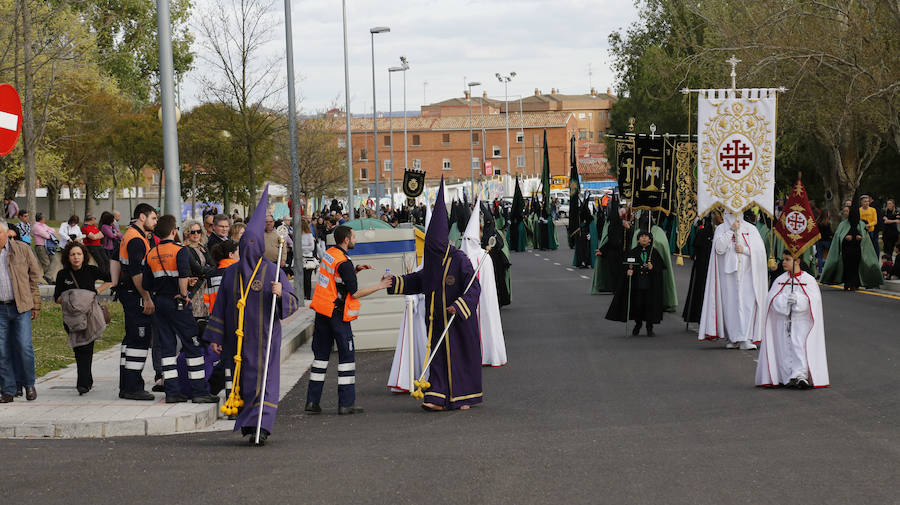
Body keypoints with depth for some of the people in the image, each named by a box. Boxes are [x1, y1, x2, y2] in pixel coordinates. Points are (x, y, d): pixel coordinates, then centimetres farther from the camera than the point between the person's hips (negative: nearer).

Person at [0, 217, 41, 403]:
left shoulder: (22, 249, 3)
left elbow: (35, 275, 9)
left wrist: (35, 304, 6)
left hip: (21, 306, -1)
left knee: (24, 346, -9)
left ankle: (29, 384, 12)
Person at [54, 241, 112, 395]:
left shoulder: (91, 271, -1)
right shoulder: (62, 275, 2)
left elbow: (110, 280, 13)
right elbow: (57, 298, 6)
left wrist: (97, 292, 1)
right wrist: (68, 299, -14)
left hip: (89, 313, -2)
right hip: (71, 317, 2)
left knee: (86, 349, -13)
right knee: (79, 350, 3)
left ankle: (83, 383, -14)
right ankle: (87, 381, 18)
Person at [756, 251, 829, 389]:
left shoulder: (808, 280, 3)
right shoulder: (780, 280, 11)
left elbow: (814, 300, -8)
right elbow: (772, 299, 0)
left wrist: (798, 300, -23)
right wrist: (785, 300, -18)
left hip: (802, 321, -3)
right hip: (783, 320, 3)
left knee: (800, 347, -15)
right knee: (785, 348, -2)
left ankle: (801, 375, -19)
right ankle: (788, 377, 0)